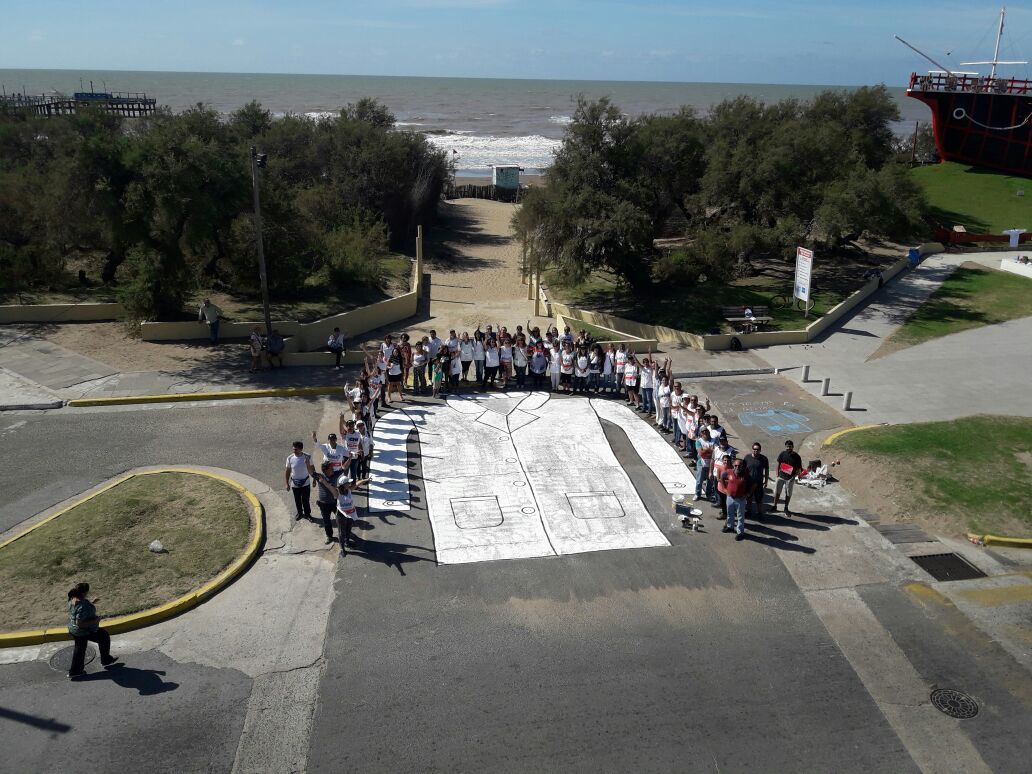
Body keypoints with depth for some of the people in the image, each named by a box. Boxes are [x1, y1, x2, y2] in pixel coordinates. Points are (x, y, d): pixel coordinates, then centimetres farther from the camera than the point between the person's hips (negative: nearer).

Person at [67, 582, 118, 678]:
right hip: (84, 632, -8)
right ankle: (106, 660, 31)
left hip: (73, 630, 8)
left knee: (80, 649, 25)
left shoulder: (72, 599, -6)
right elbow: (79, 623, -34)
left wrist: (91, 604, 8)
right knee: (104, 637, 14)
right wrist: (94, 621, -25)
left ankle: (75, 671, 36)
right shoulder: (83, 606, -36)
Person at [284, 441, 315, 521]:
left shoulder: (307, 457, -16)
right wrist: (287, 483, 1)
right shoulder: (290, 458, -12)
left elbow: (312, 470, -4)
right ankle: (299, 513, 40)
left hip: (305, 483, -1)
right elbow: (287, 471, -2)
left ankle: (307, 513, 33)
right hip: (295, 484, 1)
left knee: (306, 500, 11)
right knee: (297, 500, 17)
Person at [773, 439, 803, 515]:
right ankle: (774, 506, 23)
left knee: (788, 494, 10)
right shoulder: (782, 454, -4)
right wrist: (777, 474, -1)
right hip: (781, 476, 1)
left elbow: (799, 468, -3)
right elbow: (778, 464, 5)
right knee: (777, 492, 8)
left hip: (790, 478, -1)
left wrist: (795, 475, -20)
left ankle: (786, 508, 25)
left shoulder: (797, 457, -8)